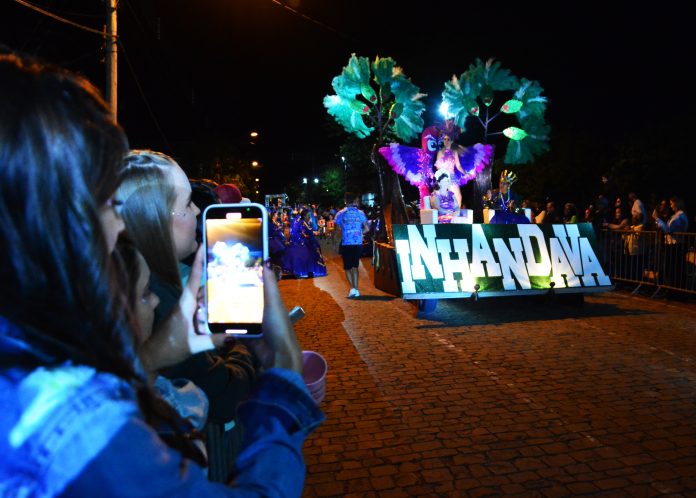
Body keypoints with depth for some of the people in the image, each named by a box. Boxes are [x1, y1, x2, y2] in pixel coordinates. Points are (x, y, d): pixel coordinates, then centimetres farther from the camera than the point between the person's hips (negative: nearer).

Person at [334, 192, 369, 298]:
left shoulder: (340, 214, -2)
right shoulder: (360, 213, 4)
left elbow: (338, 230, -5)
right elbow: (367, 229, 3)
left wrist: (338, 237, 15)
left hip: (346, 244, -2)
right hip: (358, 244, 2)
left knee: (347, 267, 11)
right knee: (355, 266, 9)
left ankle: (352, 288, 0)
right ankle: (356, 289, 1)